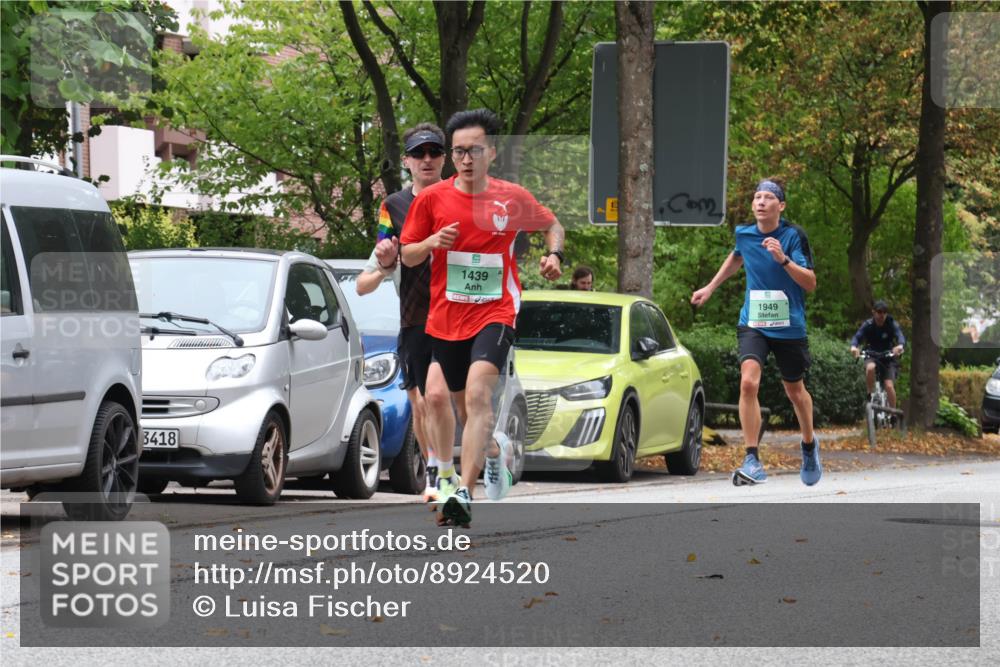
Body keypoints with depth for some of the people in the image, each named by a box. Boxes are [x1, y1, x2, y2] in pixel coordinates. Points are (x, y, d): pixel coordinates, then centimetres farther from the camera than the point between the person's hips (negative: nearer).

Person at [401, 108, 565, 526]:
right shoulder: (432, 199, 0)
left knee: (477, 393, -26)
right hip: (446, 319, 3)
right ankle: (495, 449, 51)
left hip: (495, 314, -3)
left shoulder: (513, 198, 0)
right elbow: (407, 257, 7)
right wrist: (431, 242, -14)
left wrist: (554, 255, -1)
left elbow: (552, 225, 19)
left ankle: (464, 493, -34)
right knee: (465, 405, 16)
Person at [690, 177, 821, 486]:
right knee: (748, 382, -21)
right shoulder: (744, 234, 1)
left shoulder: (794, 235, -11)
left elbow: (810, 283, -15)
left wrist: (783, 260, -29)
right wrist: (710, 287, 27)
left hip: (789, 327, -2)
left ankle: (809, 445, 45)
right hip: (753, 324, 2)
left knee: (795, 391, 14)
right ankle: (752, 462, -21)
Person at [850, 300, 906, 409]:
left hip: (889, 358, -1)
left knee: (889, 385, -17)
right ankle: (871, 394, -14)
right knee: (870, 368, -35)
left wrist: (900, 345, -51)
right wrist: (854, 346, -45)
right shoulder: (868, 325, -9)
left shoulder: (892, 324, -11)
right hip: (872, 356, 1)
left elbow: (900, 336, -27)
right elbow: (857, 337, -21)